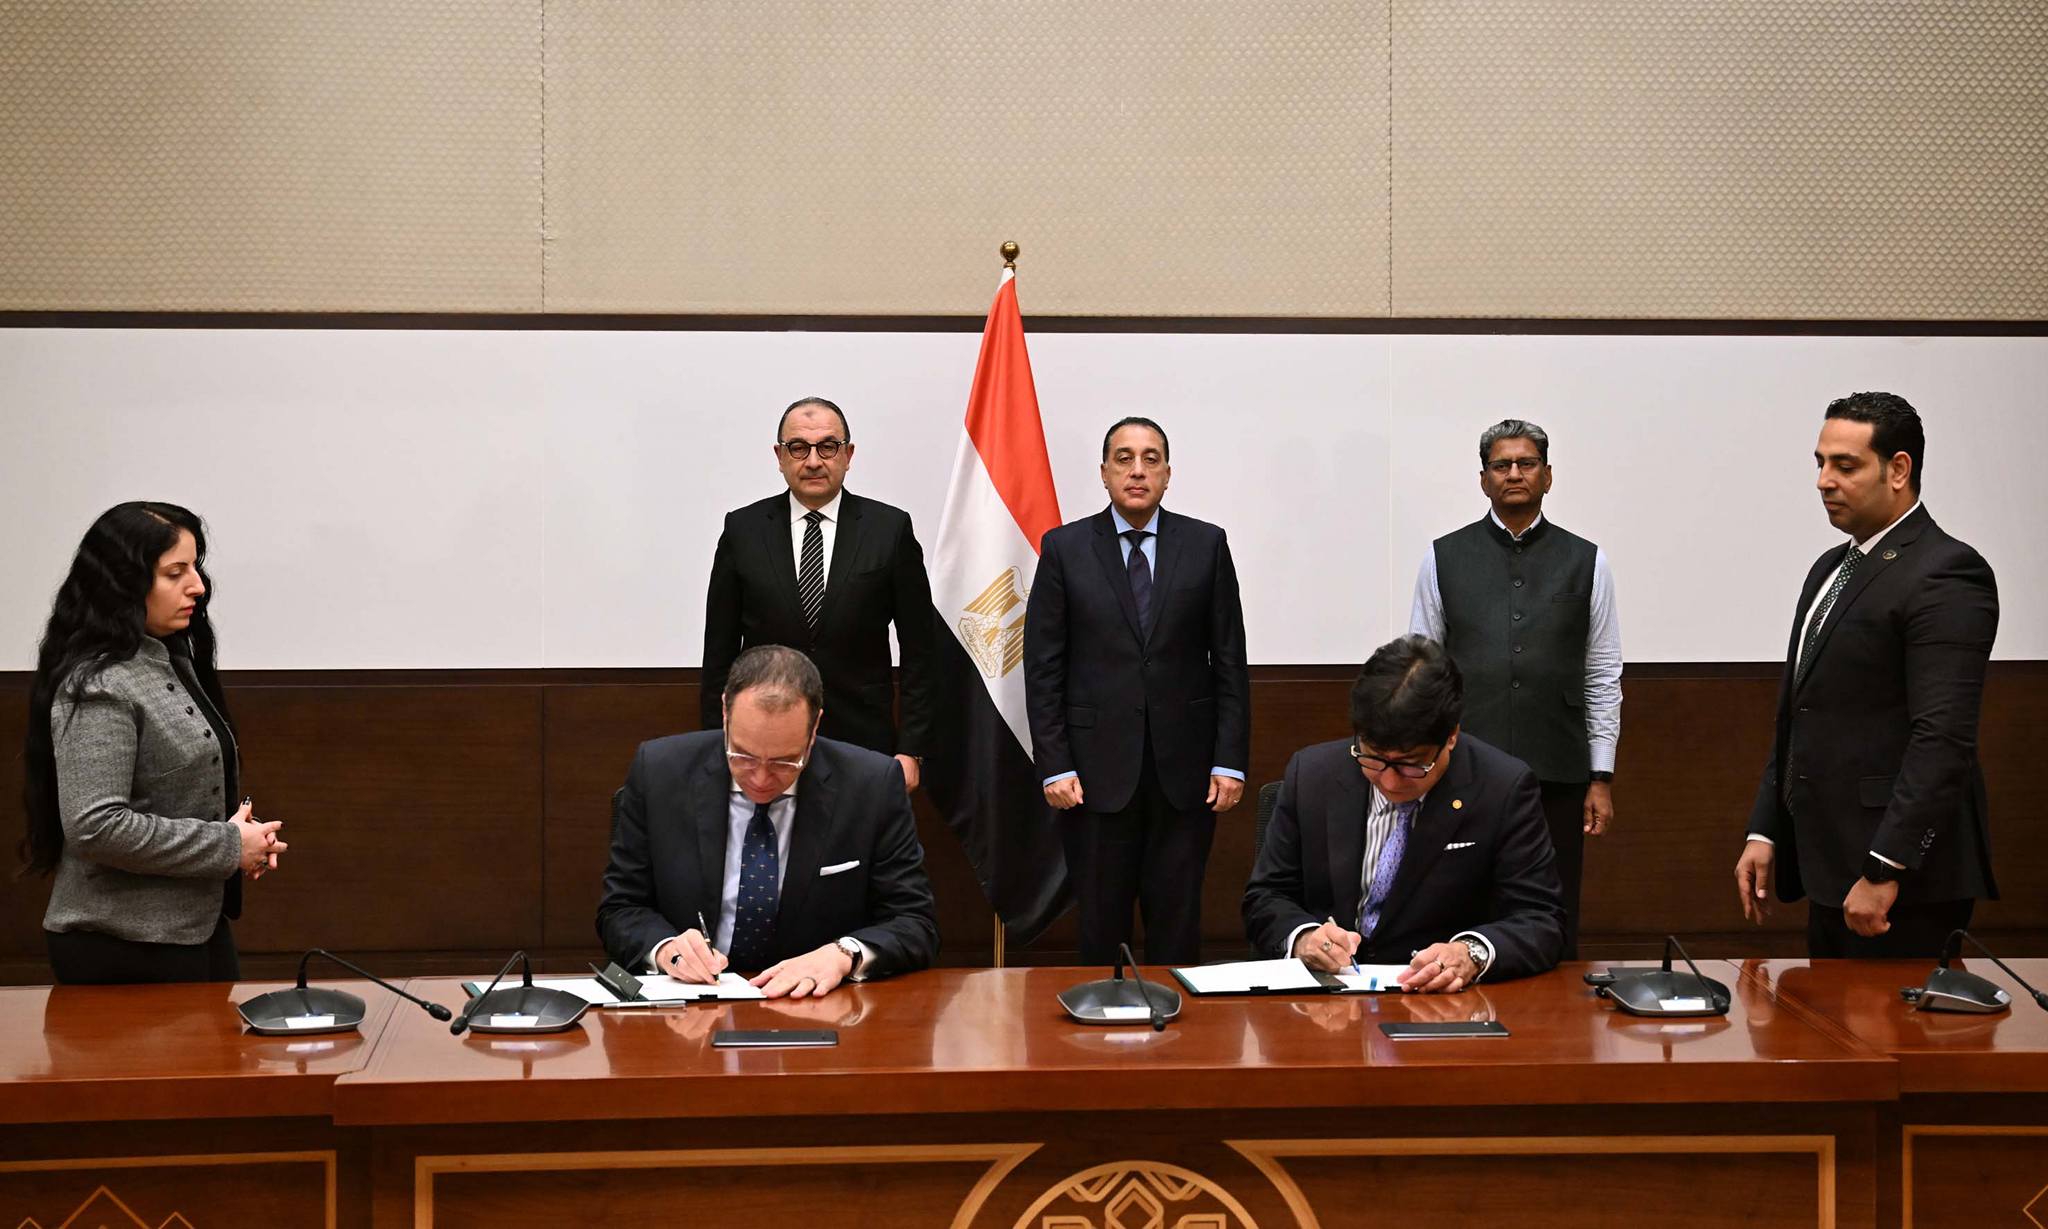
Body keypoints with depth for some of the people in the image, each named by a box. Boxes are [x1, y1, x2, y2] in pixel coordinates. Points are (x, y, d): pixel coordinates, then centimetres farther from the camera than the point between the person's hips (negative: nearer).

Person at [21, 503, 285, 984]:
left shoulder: (170, 663, 11)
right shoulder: (98, 689, -17)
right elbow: (95, 826, -25)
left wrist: (243, 835, 4)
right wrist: (227, 847, -18)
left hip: (200, 925, 9)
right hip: (127, 949, -9)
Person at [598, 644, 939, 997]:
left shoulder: (874, 785, -7)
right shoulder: (657, 772, -5)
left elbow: (916, 925, -3)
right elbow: (620, 911, 2)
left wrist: (843, 955, -22)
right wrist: (666, 948, -20)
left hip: (820, 1008, -1)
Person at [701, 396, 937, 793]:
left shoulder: (890, 529, 1)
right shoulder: (743, 530, 4)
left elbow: (919, 652, 2)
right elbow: (720, 653, 6)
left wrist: (912, 750, -3)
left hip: (863, 745, -1)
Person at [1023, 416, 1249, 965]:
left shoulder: (1206, 545, 5)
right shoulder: (1065, 548, 2)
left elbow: (1230, 662, 5)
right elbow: (1043, 667, 1)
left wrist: (1230, 762, -1)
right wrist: (1054, 767, -5)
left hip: (1184, 770, 1)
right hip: (1097, 770, -1)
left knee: (1177, 924, 5)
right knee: (1100, 925, 5)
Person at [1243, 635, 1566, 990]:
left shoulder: (1505, 789, -7)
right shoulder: (1311, 774, 0)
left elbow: (1541, 921, -7)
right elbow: (1265, 898, 5)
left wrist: (1472, 953, -27)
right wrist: (1302, 935, -17)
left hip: (1445, 1008, -2)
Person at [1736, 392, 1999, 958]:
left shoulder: (1945, 573, -13)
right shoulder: (1830, 570, 17)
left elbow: (1943, 738, -21)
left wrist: (1885, 871, -23)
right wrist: (1764, 832, 13)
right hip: (1830, 869, 9)